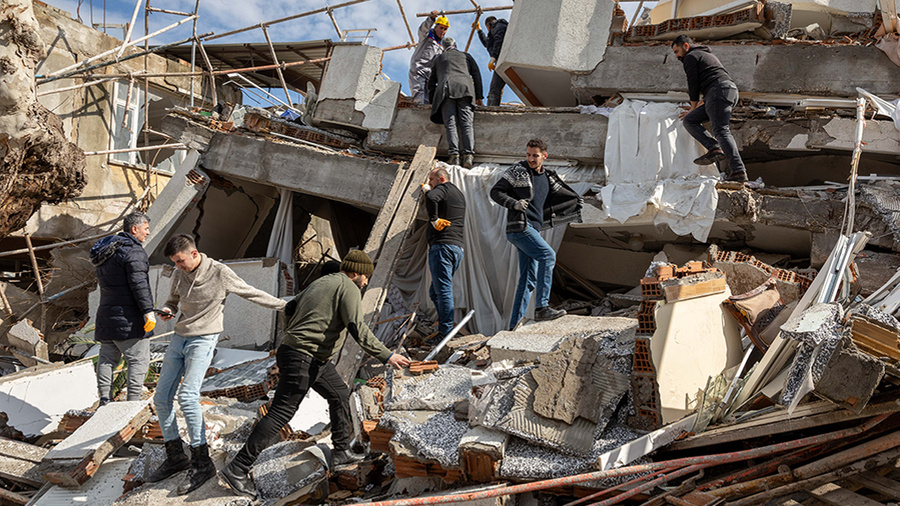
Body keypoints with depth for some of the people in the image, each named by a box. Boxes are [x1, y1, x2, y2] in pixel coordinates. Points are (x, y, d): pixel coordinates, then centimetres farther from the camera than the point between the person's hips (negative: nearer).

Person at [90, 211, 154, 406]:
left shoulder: (105, 249, 15)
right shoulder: (133, 251, -14)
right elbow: (139, 284, -21)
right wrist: (148, 311, -21)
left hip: (106, 313, 9)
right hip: (128, 318, -9)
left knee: (107, 358, 12)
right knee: (138, 360, -2)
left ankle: (104, 400, 11)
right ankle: (133, 402, -3)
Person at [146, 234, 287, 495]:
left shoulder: (220, 273, -10)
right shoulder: (179, 275, 6)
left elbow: (252, 293, -1)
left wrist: (287, 306, 4)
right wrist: (166, 311, -3)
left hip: (203, 339, -7)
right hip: (179, 338, 7)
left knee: (187, 396, -21)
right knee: (161, 398, 3)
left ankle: (202, 463, -14)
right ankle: (175, 457, 17)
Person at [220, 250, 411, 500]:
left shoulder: (320, 283, 18)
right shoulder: (348, 288, -9)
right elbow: (358, 329, -18)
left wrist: (291, 337, 34)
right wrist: (387, 356, -16)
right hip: (303, 360, -10)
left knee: (340, 394, 20)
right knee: (280, 413, -9)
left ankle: (341, 451, 29)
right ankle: (237, 469, -6)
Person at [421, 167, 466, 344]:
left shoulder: (444, 188, -2)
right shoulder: (459, 194, 27)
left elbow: (432, 198, -25)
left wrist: (434, 219, -13)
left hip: (442, 245, -10)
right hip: (457, 246, 10)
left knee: (443, 290, -11)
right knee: (435, 291, 17)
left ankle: (445, 332, -13)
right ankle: (448, 324, 14)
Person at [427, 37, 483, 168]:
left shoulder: (439, 58, 30)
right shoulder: (466, 55, 29)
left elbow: (431, 81, 28)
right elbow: (476, 74, 19)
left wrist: (432, 101, 31)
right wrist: (479, 96, 17)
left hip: (446, 89, 0)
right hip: (465, 88, 0)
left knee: (450, 123, -10)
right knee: (467, 123, -9)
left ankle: (454, 155, -26)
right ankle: (468, 155, -26)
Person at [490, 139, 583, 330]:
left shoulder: (547, 177, 17)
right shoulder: (517, 172, -1)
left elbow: (561, 193, 30)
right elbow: (496, 191, -4)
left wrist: (576, 201, 15)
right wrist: (513, 203, -19)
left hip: (533, 229, 7)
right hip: (519, 226, -7)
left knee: (528, 280, 4)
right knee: (548, 255, -23)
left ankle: (514, 325, 7)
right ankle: (541, 308, -26)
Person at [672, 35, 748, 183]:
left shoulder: (690, 57, 8)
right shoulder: (708, 55, 37)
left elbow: (694, 83, 3)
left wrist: (694, 107, 16)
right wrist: (699, 106, 36)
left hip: (720, 91, -9)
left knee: (721, 130, -19)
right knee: (689, 120, 8)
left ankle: (738, 171, -30)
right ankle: (714, 149, -12)